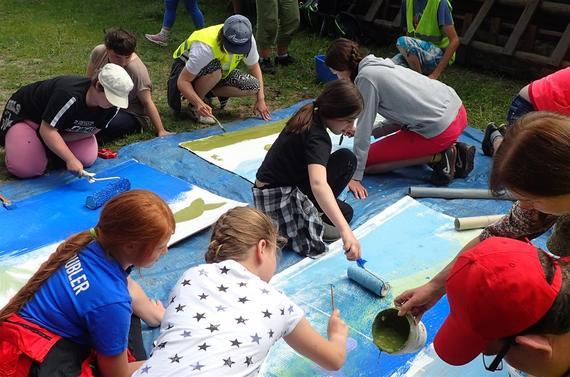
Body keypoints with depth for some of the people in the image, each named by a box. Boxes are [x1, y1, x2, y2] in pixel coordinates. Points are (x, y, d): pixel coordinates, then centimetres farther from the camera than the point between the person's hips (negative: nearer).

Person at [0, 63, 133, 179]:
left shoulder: (112, 108, -22)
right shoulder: (69, 96, -42)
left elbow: (92, 130, -12)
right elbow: (47, 130, -38)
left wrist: (57, 140, -22)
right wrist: (71, 159, -41)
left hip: (65, 124, 6)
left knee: (87, 159, -11)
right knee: (26, 168, -20)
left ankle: (48, 145, 15)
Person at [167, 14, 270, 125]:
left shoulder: (248, 41, -23)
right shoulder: (205, 47, -39)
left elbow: (254, 67, -6)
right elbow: (183, 81, -35)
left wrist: (261, 99, -14)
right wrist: (199, 103, -51)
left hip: (221, 73, 5)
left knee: (253, 86, -20)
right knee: (214, 69, -41)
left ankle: (208, 93, 0)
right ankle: (194, 106, -14)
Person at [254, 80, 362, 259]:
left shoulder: (309, 116, 3)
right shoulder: (317, 137, -26)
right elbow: (318, 184, -44)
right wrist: (345, 231, -53)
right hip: (277, 197, -10)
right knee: (346, 159, -13)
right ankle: (317, 224, -7)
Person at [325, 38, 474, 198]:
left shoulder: (366, 77, -12)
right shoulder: (379, 64, 14)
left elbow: (364, 129, -13)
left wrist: (355, 177, -10)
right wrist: (370, 131, 22)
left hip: (440, 129, -9)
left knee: (369, 161, 3)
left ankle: (438, 157, -4)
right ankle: (455, 151, 15)